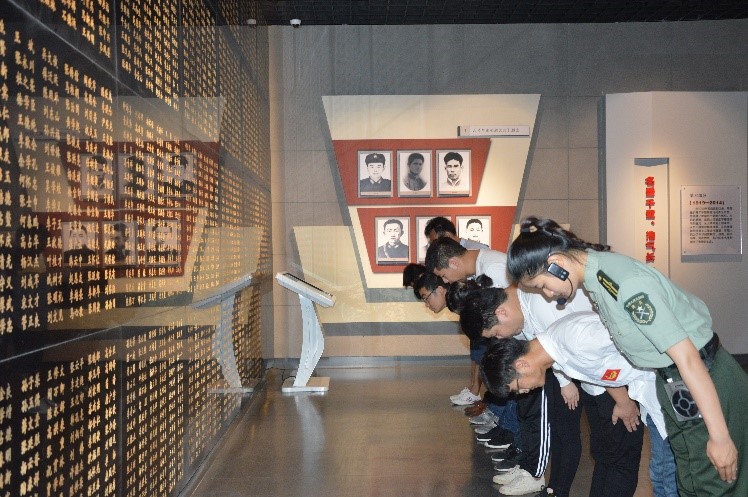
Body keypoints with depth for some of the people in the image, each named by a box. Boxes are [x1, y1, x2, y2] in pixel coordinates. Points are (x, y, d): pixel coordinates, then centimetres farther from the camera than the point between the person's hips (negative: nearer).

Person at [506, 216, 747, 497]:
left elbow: (687, 357, -25)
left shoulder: (626, 284, -28)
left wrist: (719, 436, -20)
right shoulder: (594, 273, -1)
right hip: (673, 382, 9)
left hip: (705, 383, -8)